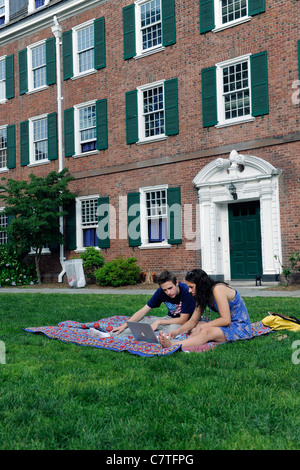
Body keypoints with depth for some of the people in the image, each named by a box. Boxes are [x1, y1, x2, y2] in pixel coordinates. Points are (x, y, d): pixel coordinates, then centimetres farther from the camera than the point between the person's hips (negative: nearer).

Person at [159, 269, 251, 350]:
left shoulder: (218, 289, -19)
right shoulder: (203, 295, 8)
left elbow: (226, 320, -22)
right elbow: (193, 321, 5)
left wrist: (203, 326, -16)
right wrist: (176, 332, -11)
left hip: (241, 327, -9)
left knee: (206, 332, -32)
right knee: (195, 327, -7)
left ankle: (172, 345, -46)